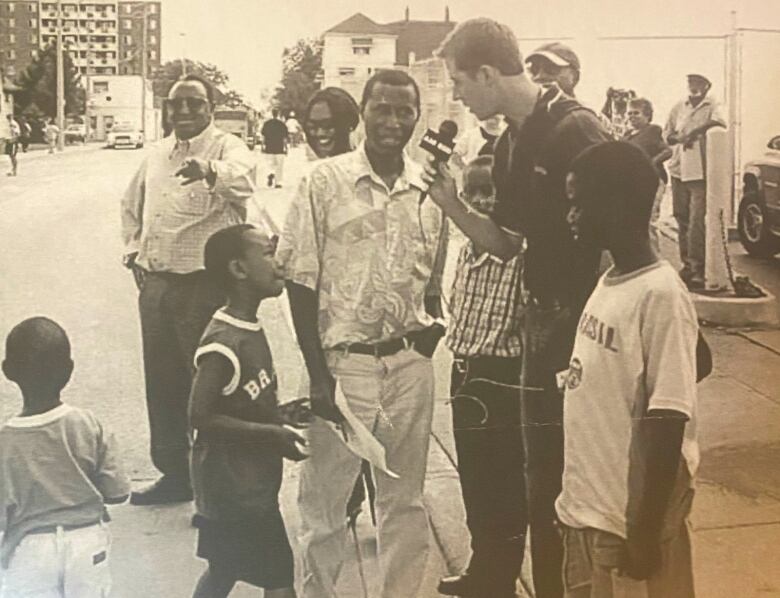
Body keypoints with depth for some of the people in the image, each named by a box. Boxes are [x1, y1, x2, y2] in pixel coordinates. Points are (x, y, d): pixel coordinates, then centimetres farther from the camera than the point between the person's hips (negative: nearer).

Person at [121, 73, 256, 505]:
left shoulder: (227, 148, -7)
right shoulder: (157, 155, 13)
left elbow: (242, 182, -31)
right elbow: (132, 203, 29)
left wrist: (210, 172, -52)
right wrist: (133, 250, 15)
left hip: (206, 284, -7)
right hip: (156, 284, 7)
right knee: (162, 383, 14)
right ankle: (174, 473, 29)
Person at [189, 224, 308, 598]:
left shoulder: (249, 329, 6)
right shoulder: (224, 343, -24)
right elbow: (200, 416, -24)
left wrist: (281, 416, 4)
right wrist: (272, 433, -23)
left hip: (252, 482, 10)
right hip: (235, 489, -10)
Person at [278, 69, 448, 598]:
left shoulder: (429, 188, 5)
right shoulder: (326, 181, -5)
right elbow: (301, 281, -5)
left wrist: (430, 332, -3)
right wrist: (318, 373, -9)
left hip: (409, 362, 3)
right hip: (343, 360, -3)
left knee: (405, 499, 13)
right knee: (324, 495, 7)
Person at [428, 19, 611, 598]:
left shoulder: (575, 129, -17)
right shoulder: (511, 144, 9)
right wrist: (452, 204, -1)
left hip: (589, 322, -8)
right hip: (542, 321, 8)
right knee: (543, 479, 16)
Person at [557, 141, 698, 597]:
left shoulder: (661, 296, -20)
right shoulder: (609, 283, 6)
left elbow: (667, 423, -21)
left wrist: (647, 530, -18)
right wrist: (575, 499, 17)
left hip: (629, 521, -8)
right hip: (588, 510, 8)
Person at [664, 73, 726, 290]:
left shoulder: (712, 107, -3)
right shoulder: (679, 107, 13)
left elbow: (719, 122, -24)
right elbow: (666, 134, 15)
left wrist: (696, 131, -24)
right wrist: (678, 138, -5)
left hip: (701, 172, -5)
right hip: (679, 170, 6)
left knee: (697, 223, -11)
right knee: (682, 219, 12)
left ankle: (698, 269, -9)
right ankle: (687, 263, 24)